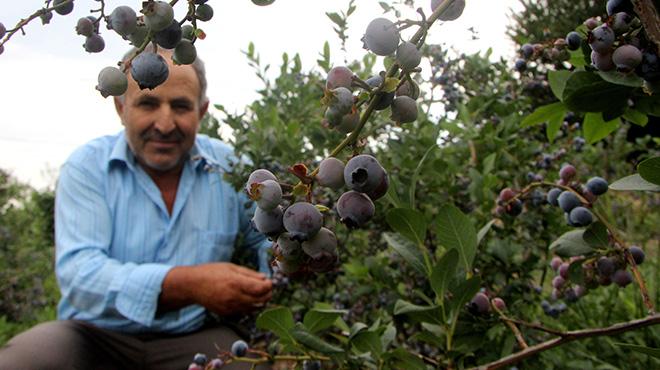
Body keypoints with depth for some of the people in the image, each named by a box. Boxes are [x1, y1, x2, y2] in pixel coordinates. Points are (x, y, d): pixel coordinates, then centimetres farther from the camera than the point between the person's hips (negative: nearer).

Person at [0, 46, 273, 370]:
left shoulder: (229, 167, 1)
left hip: (193, 336, 1)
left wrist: (269, 283, -13)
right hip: (98, 333, 0)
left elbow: (267, 236, 12)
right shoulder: (87, 166, -5)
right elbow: (78, 271, -17)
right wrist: (188, 285, -33)